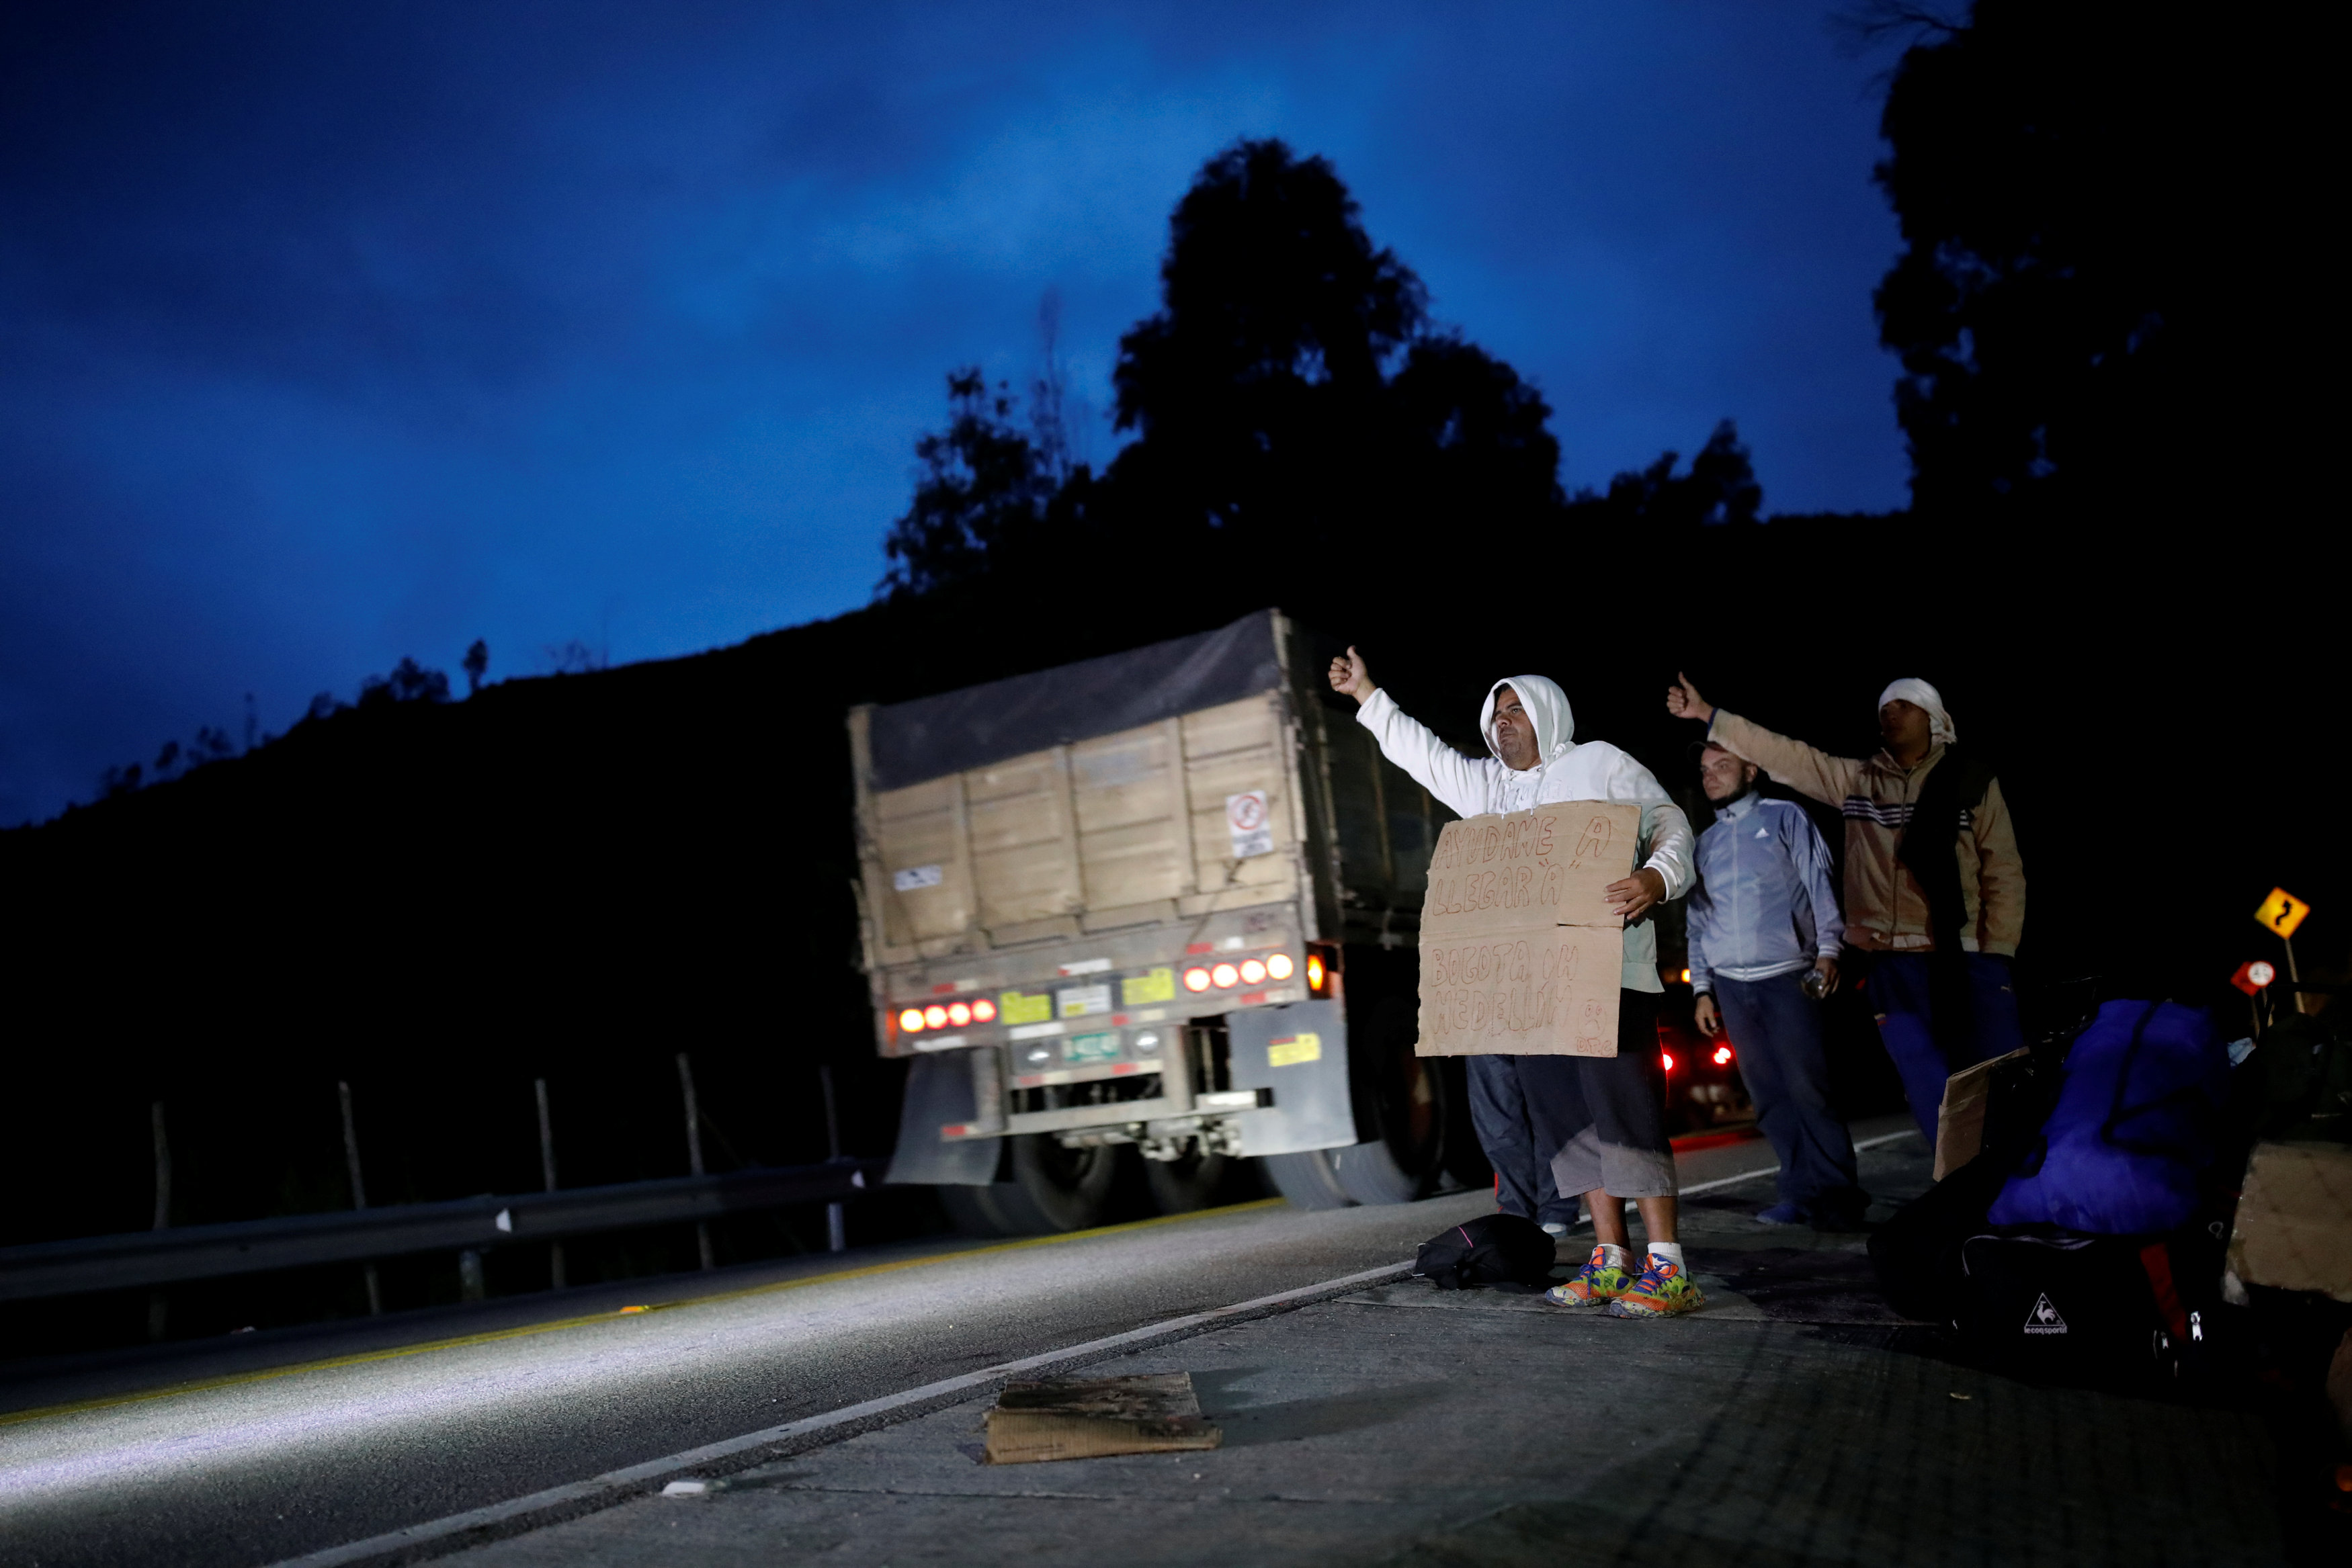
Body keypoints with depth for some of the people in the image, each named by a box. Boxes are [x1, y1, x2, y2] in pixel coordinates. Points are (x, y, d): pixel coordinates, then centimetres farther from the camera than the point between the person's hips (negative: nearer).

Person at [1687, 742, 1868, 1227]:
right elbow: (1698, 919, 18)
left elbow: (1818, 882, -2)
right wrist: (1702, 989, 13)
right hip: (1731, 984, 4)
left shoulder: (1785, 817, 6)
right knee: (1768, 1094, 3)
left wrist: (1827, 948, -15)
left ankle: (1839, 1195, -2)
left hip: (1787, 977, -4)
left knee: (1806, 1088, -10)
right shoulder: (1705, 843, 18)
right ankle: (1802, 1193, 9)